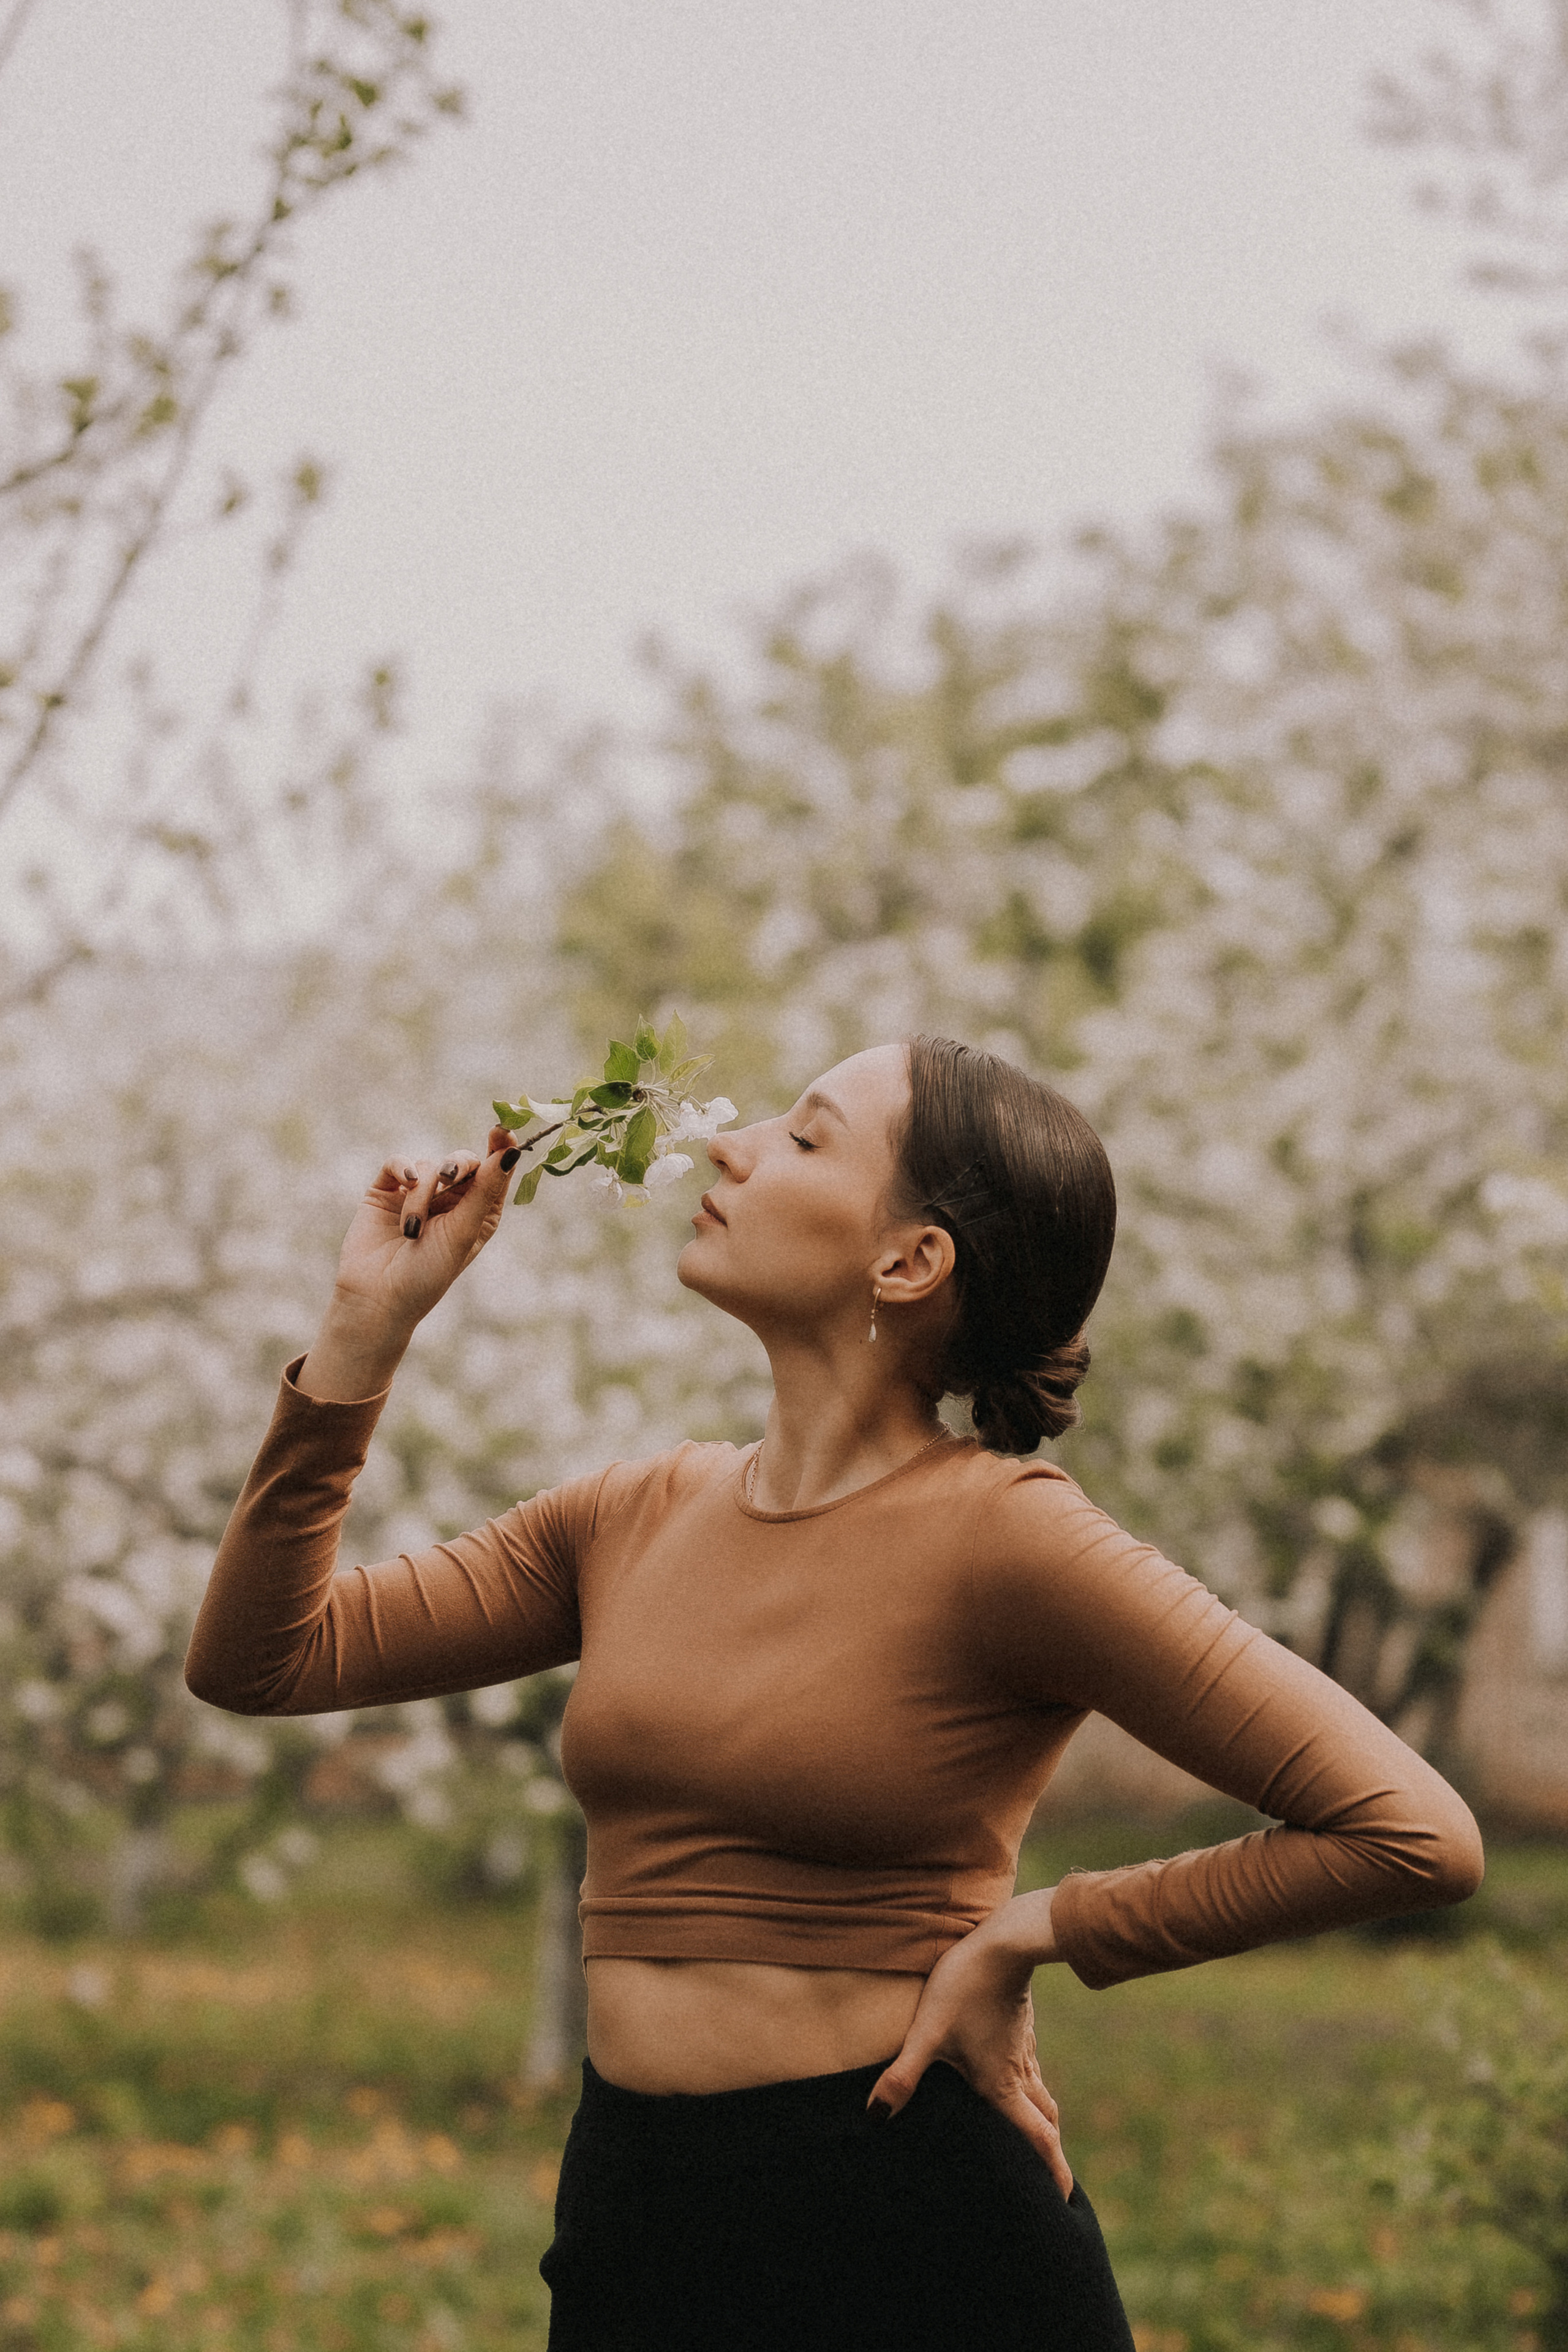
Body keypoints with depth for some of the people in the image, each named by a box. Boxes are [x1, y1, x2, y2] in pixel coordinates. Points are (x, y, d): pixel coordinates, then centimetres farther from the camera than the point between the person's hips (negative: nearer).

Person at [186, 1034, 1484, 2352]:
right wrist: (369, 1322, 2)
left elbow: (1415, 1834, -18)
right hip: (629, 2233, 6)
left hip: (913, 2240, -6)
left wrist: (1032, 1935, -10)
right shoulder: (640, 1522, 6)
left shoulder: (998, 1532, -13)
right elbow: (259, 1660, 9)